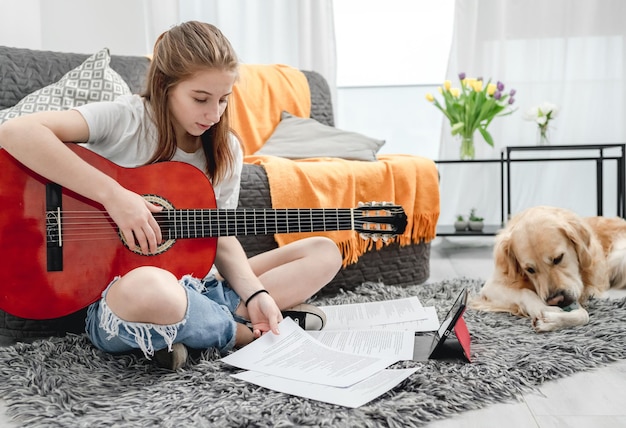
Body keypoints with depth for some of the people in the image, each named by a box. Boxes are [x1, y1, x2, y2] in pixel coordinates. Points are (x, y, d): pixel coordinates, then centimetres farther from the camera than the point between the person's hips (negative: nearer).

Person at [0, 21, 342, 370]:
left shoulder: (226, 152, 3)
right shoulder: (126, 120, -13)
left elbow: (222, 237, 5)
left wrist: (255, 294, -12)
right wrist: (113, 194, -29)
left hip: (197, 287, 6)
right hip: (117, 292, -5)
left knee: (325, 252, -1)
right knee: (149, 287, -44)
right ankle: (246, 333, -13)